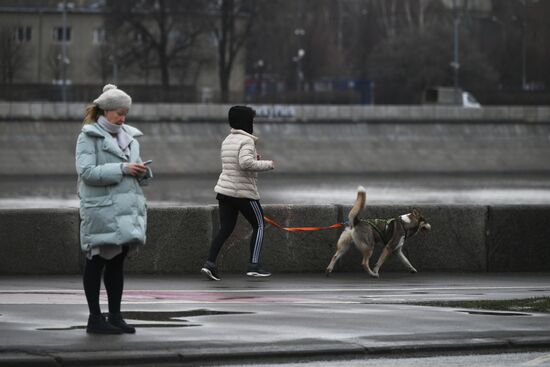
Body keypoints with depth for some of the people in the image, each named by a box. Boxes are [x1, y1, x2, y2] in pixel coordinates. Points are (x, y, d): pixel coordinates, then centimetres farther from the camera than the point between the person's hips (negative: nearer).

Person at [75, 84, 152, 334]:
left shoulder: (128, 136, 17)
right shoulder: (89, 136, -4)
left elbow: (138, 177, 23)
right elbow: (86, 171, -16)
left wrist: (142, 172, -2)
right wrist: (122, 169, -20)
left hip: (128, 208, 7)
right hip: (101, 208, -7)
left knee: (117, 262, 9)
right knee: (97, 262, -2)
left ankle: (115, 316, 14)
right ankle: (95, 318, 1)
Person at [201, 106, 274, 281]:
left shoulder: (227, 141, 14)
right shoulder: (246, 141, -13)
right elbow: (245, 163, -28)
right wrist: (267, 164, -16)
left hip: (224, 190, 7)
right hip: (244, 191, -7)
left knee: (225, 229, 7)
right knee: (259, 225, 8)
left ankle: (210, 262, -9)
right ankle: (254, 265, 2)